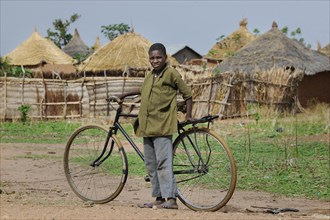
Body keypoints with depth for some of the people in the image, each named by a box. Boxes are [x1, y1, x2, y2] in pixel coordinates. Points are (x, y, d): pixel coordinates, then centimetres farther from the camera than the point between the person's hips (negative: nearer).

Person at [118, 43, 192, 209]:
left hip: (162, 126, -8)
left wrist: (188, 115, -2)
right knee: (150, 164, 10)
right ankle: (159, 197, 16)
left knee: (163, 163, -14)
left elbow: (187, 94, -1)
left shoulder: (171, 73, -5)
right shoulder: (150, 76, 16)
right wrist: (125, 95, 38)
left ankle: (171, 199, -15)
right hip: (147, 125, 8)